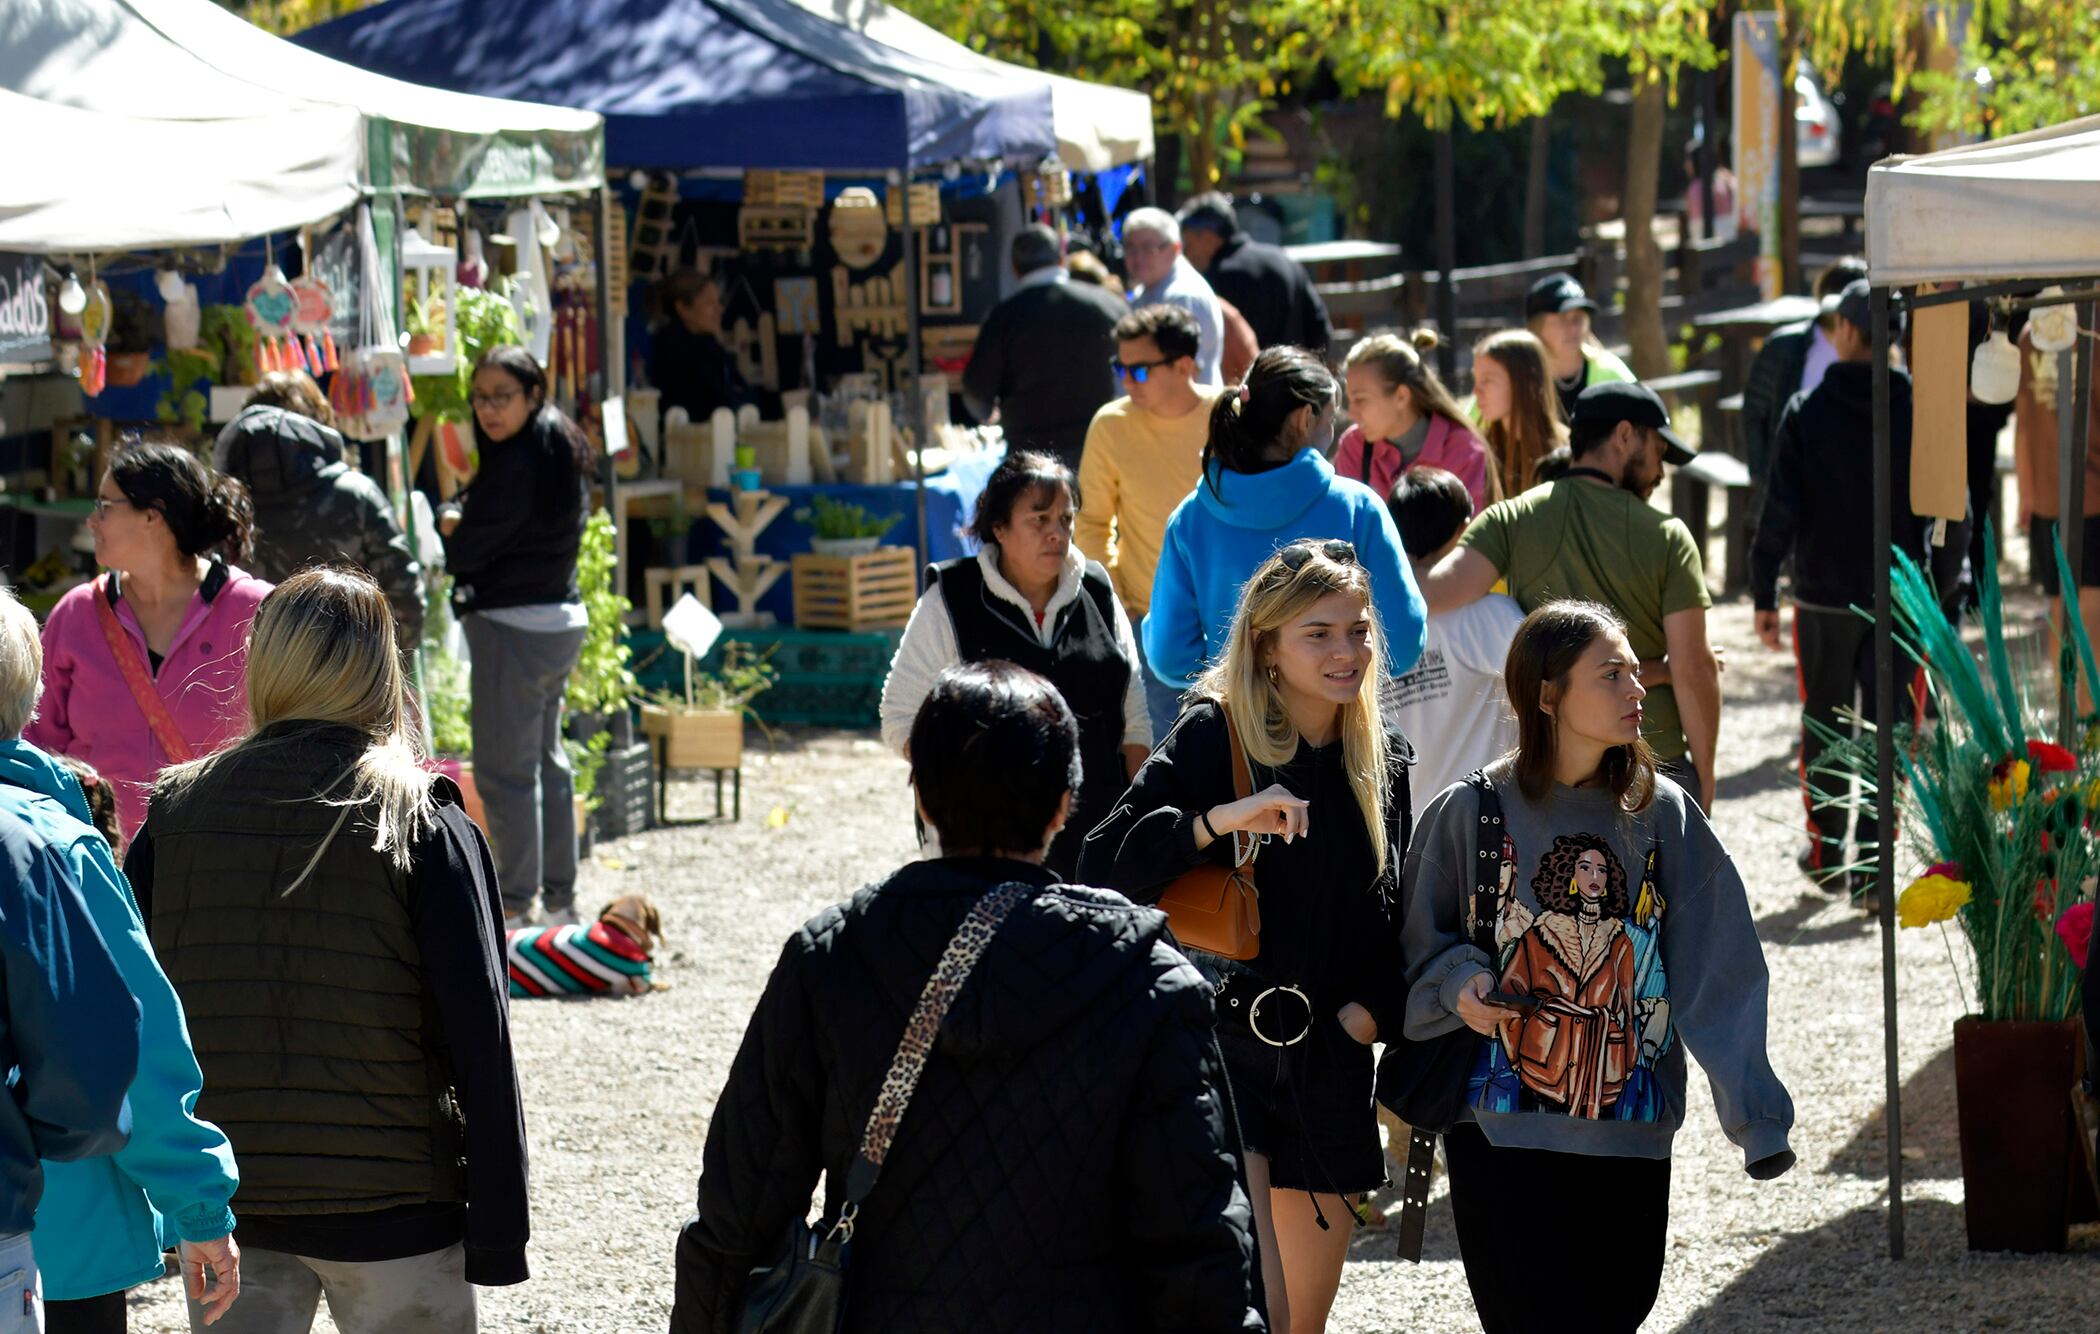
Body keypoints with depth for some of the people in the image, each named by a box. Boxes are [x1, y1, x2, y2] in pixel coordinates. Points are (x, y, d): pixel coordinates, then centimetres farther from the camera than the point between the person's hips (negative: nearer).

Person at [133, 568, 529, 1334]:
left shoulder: (173, 813, 2)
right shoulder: (423, 824, -6)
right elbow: (477, 1030, -10)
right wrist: (498, 1232, -6)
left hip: (219, 1208, 3)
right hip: (390, 1211, -3)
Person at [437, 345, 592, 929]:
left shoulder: (516, 465, -20)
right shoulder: (563, 451, 10)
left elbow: (464, 550, -17)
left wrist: (446, 520, 4)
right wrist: (462, 522, 0)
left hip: (511, 627, -10)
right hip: (561, 617, 10)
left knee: (504, 770, -3)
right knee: (546, 759, 17)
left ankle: (516, 905, -1)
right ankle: (560, 899, 23)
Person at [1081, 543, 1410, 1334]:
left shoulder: (1384, 758, 8)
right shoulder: (1213, 737, -9)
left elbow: (1398, 913, 17)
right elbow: (1103, 868, -17)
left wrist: (1373, 1008, 0)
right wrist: (1220, 820, -28)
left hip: (1330, 1058, 6)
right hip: (1220, 1049, -6)